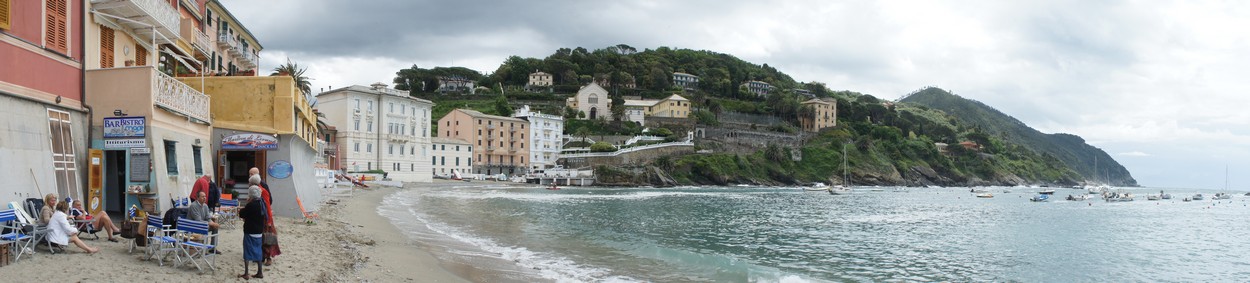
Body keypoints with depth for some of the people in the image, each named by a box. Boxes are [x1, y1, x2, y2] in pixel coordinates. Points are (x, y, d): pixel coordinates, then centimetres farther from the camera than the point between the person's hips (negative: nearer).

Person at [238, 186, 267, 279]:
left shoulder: (251, 205, -19)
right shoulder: (262, 203, 4)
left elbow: (241, 214, -12)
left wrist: (246, 204, -1)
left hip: (250, 231, -7)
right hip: (259, 231, 7)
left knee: (247, 251, 0)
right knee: (258, 251, 14)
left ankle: (246, 274, 2)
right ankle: (260, 272, 18)